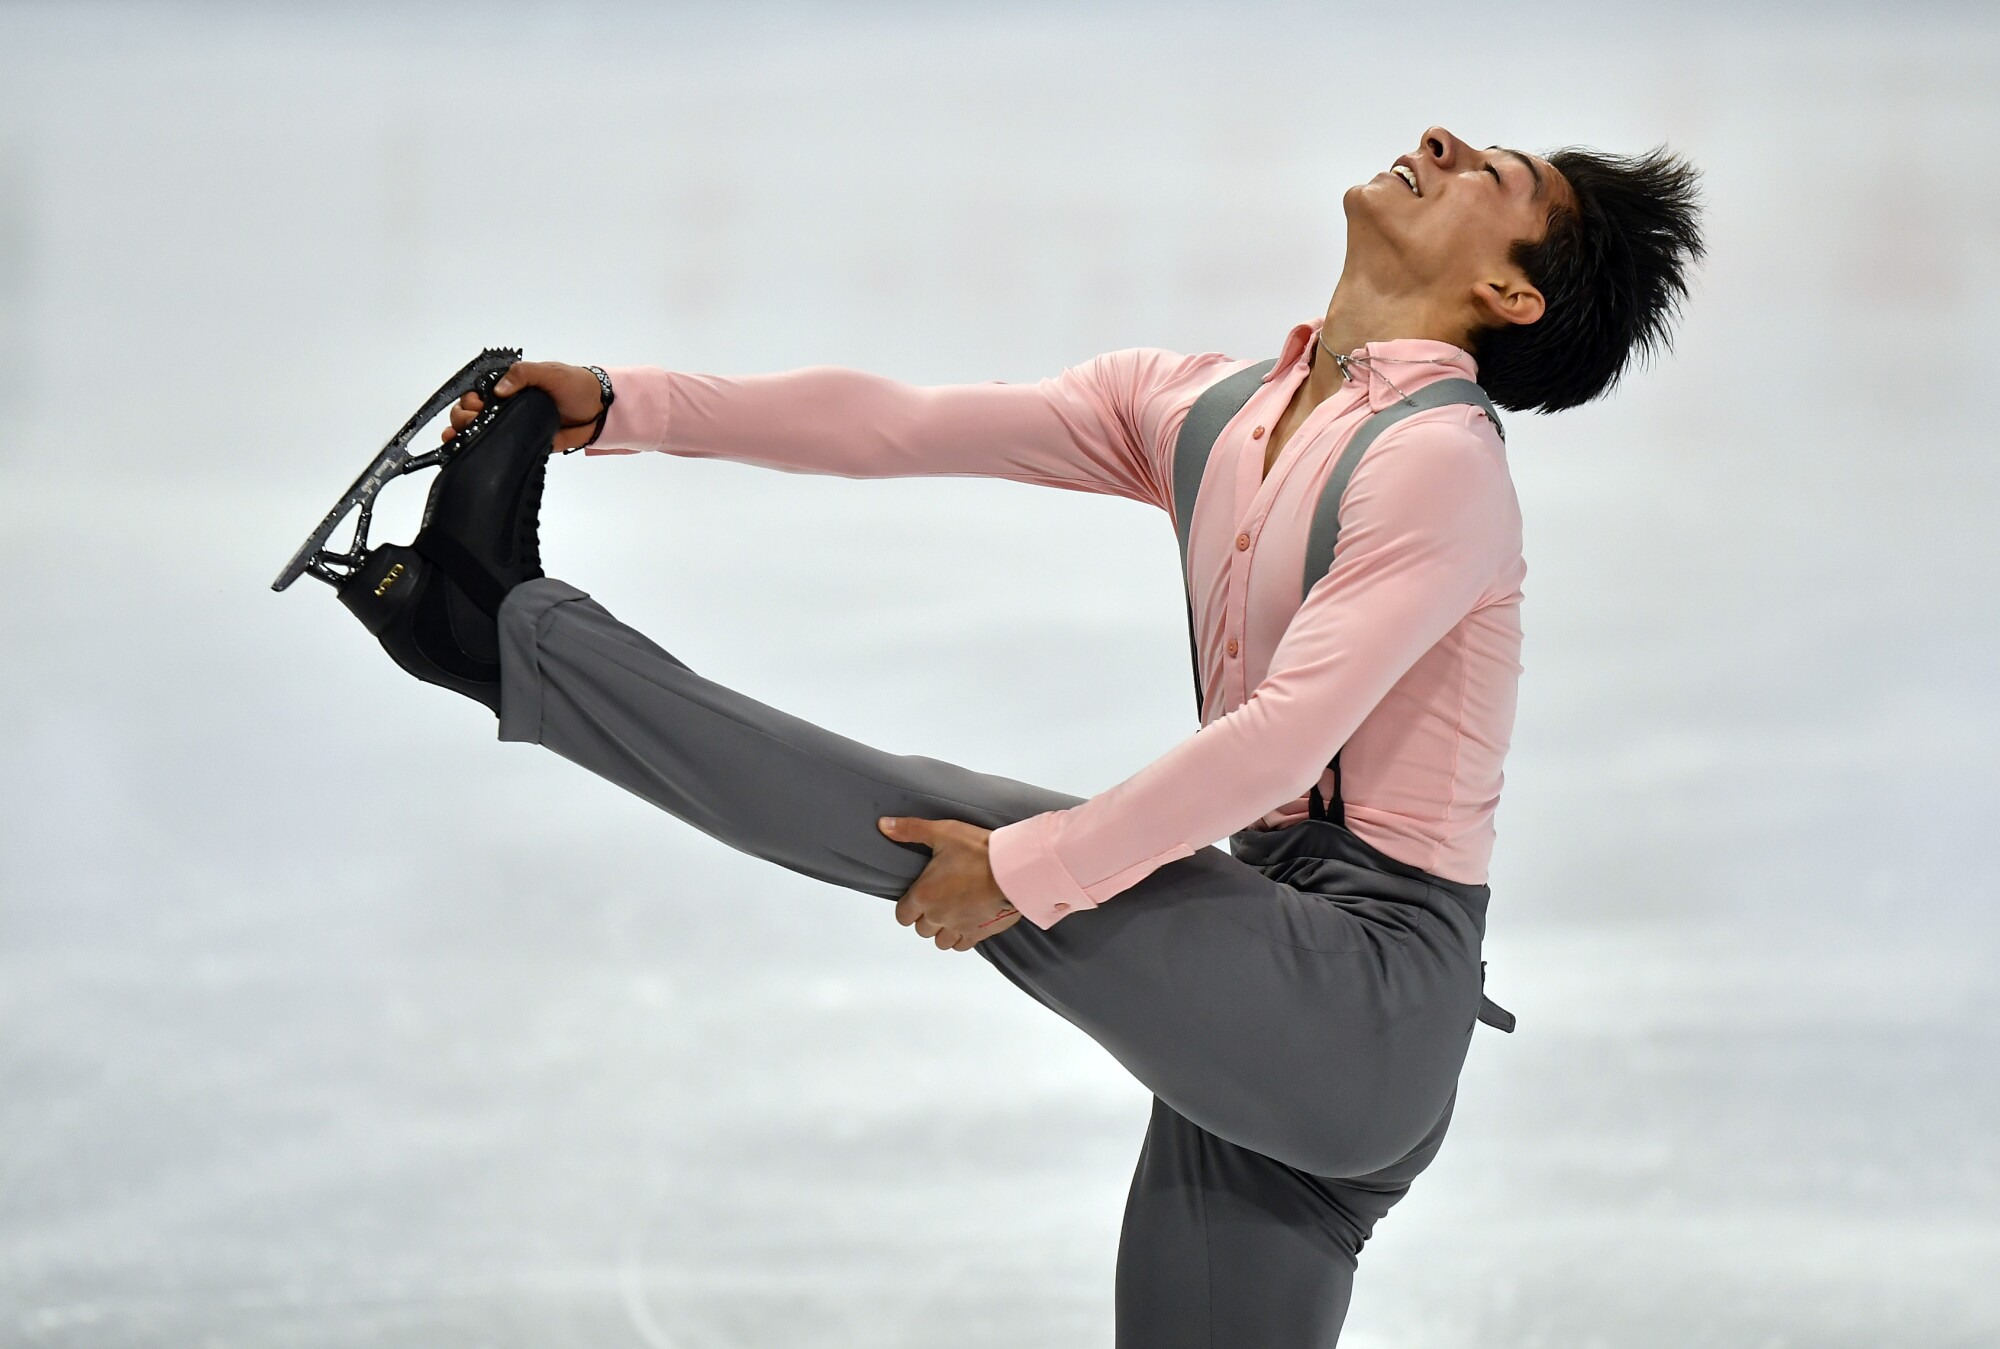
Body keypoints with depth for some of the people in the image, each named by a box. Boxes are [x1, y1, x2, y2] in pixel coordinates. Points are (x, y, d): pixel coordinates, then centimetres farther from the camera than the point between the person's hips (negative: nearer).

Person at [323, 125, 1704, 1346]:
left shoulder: (1439, 464, -13)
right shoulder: (1201, 406, 11)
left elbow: (1286, 735, -22)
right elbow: (900, 422, 7)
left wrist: (1029, 871, -23)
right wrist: (625, 407, 1)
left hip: (1367, 999, -8)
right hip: (1266, 1010, 8)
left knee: (940, 825, -9)